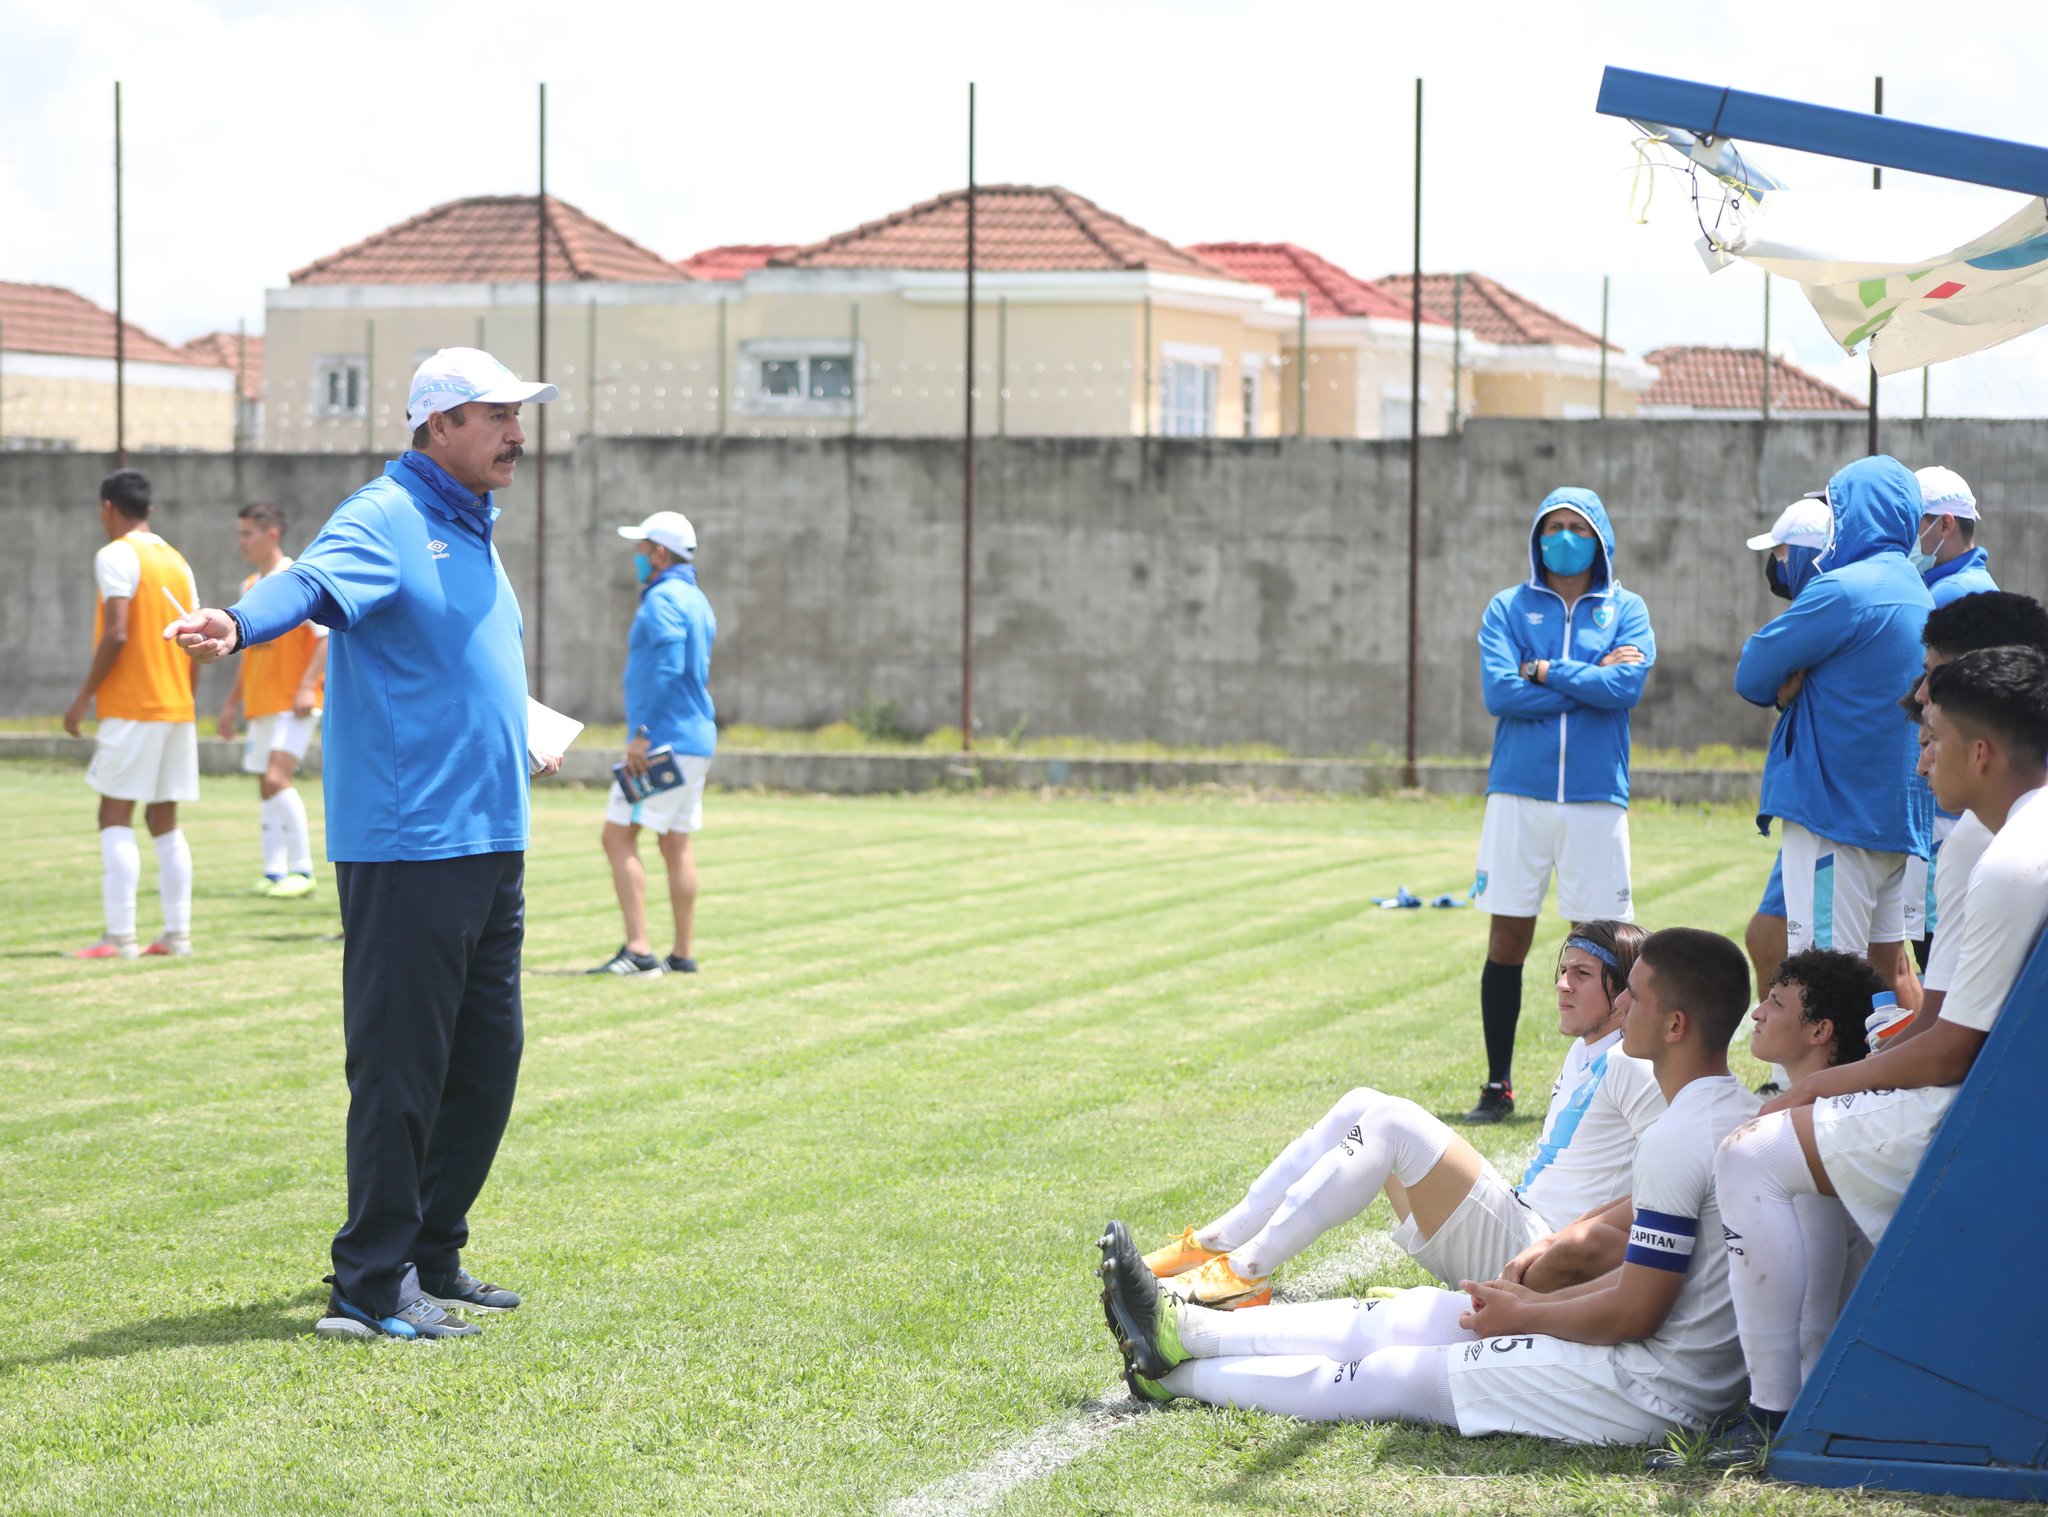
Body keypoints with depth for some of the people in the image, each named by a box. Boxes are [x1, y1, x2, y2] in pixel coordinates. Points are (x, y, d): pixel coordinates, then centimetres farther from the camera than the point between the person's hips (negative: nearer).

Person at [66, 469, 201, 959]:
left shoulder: (116, 556, -9)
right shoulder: (176, 561, 14)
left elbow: (117, 635, -18)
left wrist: (84, 697, -11)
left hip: (131, 710, -7)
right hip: (178, 709, 7)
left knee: (115, 817, -6)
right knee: (164, 822, 11)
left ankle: (119, 936, -13)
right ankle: (177, 933, 8)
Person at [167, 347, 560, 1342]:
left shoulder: (472, 531, 19)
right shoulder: (383, 520, -10)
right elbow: (313, 582, -32)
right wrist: (237, 626, -52)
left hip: (491, 842, 9)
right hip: (405, 846, -9)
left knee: (486, 1064, 13)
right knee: (400, 1067, -7)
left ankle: (431, 1260, 25)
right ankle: (373, 1288, -1)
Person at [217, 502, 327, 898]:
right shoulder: (250, 587, 16)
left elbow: (330, 635, -14)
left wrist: (307, 686, -21)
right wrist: (232, 703, 22)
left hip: (292, 703, -8)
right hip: (259, 703, 8)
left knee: (276, 777, -19)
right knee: (266, 787, 6)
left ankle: (302, 870, -14)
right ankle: (274, 873, 9)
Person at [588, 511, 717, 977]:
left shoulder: (664, 598, -11)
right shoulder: (697, 600, 19)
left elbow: (668, 667, -23)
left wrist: (643, 732, -23)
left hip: (665, 741, -10)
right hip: (697, 741, 10)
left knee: (618, 836, -10)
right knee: (676, 845, 12)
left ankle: (638, 949, -18)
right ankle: (681, 954, 14)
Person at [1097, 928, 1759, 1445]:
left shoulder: (1677, 1140, -25)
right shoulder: (1739, 1110, 9)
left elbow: (1635, 1312, -23)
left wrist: (1523, 1317, -7)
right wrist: (1537, 1302, 12)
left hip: (1653, 1389, -9)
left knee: (1398, 1378, 1)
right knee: (1419, 1313, 13)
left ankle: (1174, 1375, 15)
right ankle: (1186, 1328, 20)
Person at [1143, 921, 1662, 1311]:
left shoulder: (1631, 1066, -9)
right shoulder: (1583, 1053, 19)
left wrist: (1570, 1242, -24)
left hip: (1529, 1256, -9)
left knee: (1391, 1121, -23)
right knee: (1361, 1107, 3)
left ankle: (1245, 1273, -25)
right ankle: (1213, 1245, -4)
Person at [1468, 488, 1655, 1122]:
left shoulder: (1627, 611, 7)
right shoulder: (1508, 608, 8)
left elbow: (1627, 687, -10)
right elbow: (1499, 691, -8)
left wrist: (1545, 671, -7)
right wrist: (1590, 676, -7)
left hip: (1596, 798, -1)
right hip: (1518, 794, 1)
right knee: (1507, 940, 2)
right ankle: (1498, 1086, 11)